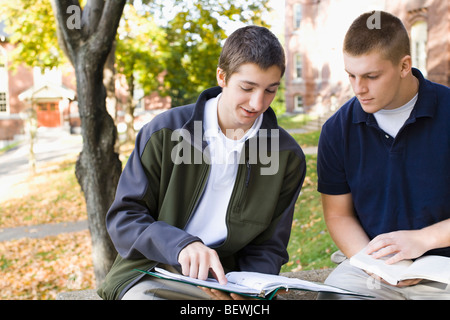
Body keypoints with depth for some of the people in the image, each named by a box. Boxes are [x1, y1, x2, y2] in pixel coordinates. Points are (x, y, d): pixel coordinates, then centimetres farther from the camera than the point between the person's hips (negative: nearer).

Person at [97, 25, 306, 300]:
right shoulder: (165, 132, -5)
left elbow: (269, 247, 7)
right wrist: (181, 245, -23)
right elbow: (123, 217, -5)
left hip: (221, 280, 2)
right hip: (151, 274, -2)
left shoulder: (287, 157, 1)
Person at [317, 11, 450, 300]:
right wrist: (371, 263, -11)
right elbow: (339, 214, 5)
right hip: (369, 268, 2)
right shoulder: (338, 129, 0)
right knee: (332, 294, -22)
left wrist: (424, 238, -17)